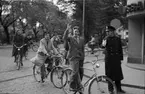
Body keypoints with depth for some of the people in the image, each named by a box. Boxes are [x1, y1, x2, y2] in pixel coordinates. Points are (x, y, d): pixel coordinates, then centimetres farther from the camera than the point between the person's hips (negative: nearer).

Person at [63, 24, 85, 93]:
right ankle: (72, 86, 3)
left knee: (81, 72, 9)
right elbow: (65, 38, -22)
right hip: (73, 57, -5)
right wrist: (67, 30, -34)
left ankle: (78, 87, 27)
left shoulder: (82, 38, 12)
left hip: (80, 57, 5)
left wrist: (83, 56, 15)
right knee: (75, 72, -15)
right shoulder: (70, 37, -1)